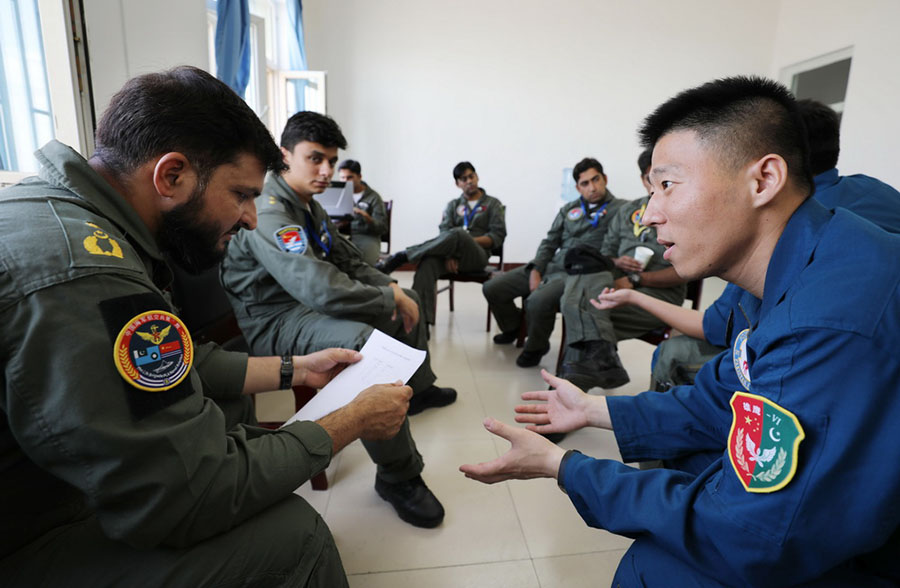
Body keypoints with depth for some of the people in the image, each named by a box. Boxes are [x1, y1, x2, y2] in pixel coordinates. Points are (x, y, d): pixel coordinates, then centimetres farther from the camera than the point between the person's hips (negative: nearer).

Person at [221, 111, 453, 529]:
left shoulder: (307, 204, 9)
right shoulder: (269, 211, -24)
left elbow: (349, 259, 15)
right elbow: (322, 289, -36)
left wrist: (391, 286, -2)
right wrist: (391, 298, -22)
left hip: (309, 307, 11)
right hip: (274, 322, -11)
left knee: (408, 299, 19)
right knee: (362, 339, -40)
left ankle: (417, 390, 37)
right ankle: (397, 476, -24)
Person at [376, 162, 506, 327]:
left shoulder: (493, 204, 15)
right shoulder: (453, 205, 23)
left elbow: (498, 236, 2)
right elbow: (444, 232, 6)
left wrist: (467, 241, -12)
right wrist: (449, 253, -16)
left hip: (477, 255, -2)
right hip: (452, 255, 3)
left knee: (458, 233, -37)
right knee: (428, 263, -34)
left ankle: (400, 257, -33)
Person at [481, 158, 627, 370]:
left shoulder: (620, 209, 3)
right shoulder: (569, 209, 18)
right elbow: (549, 242, 17)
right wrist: (535, 270, 2)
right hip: (550, 266, 6)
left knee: (538, 300, -35)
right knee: (492, 288, -3)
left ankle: (536, 347, -4)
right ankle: (512, 328, 25)